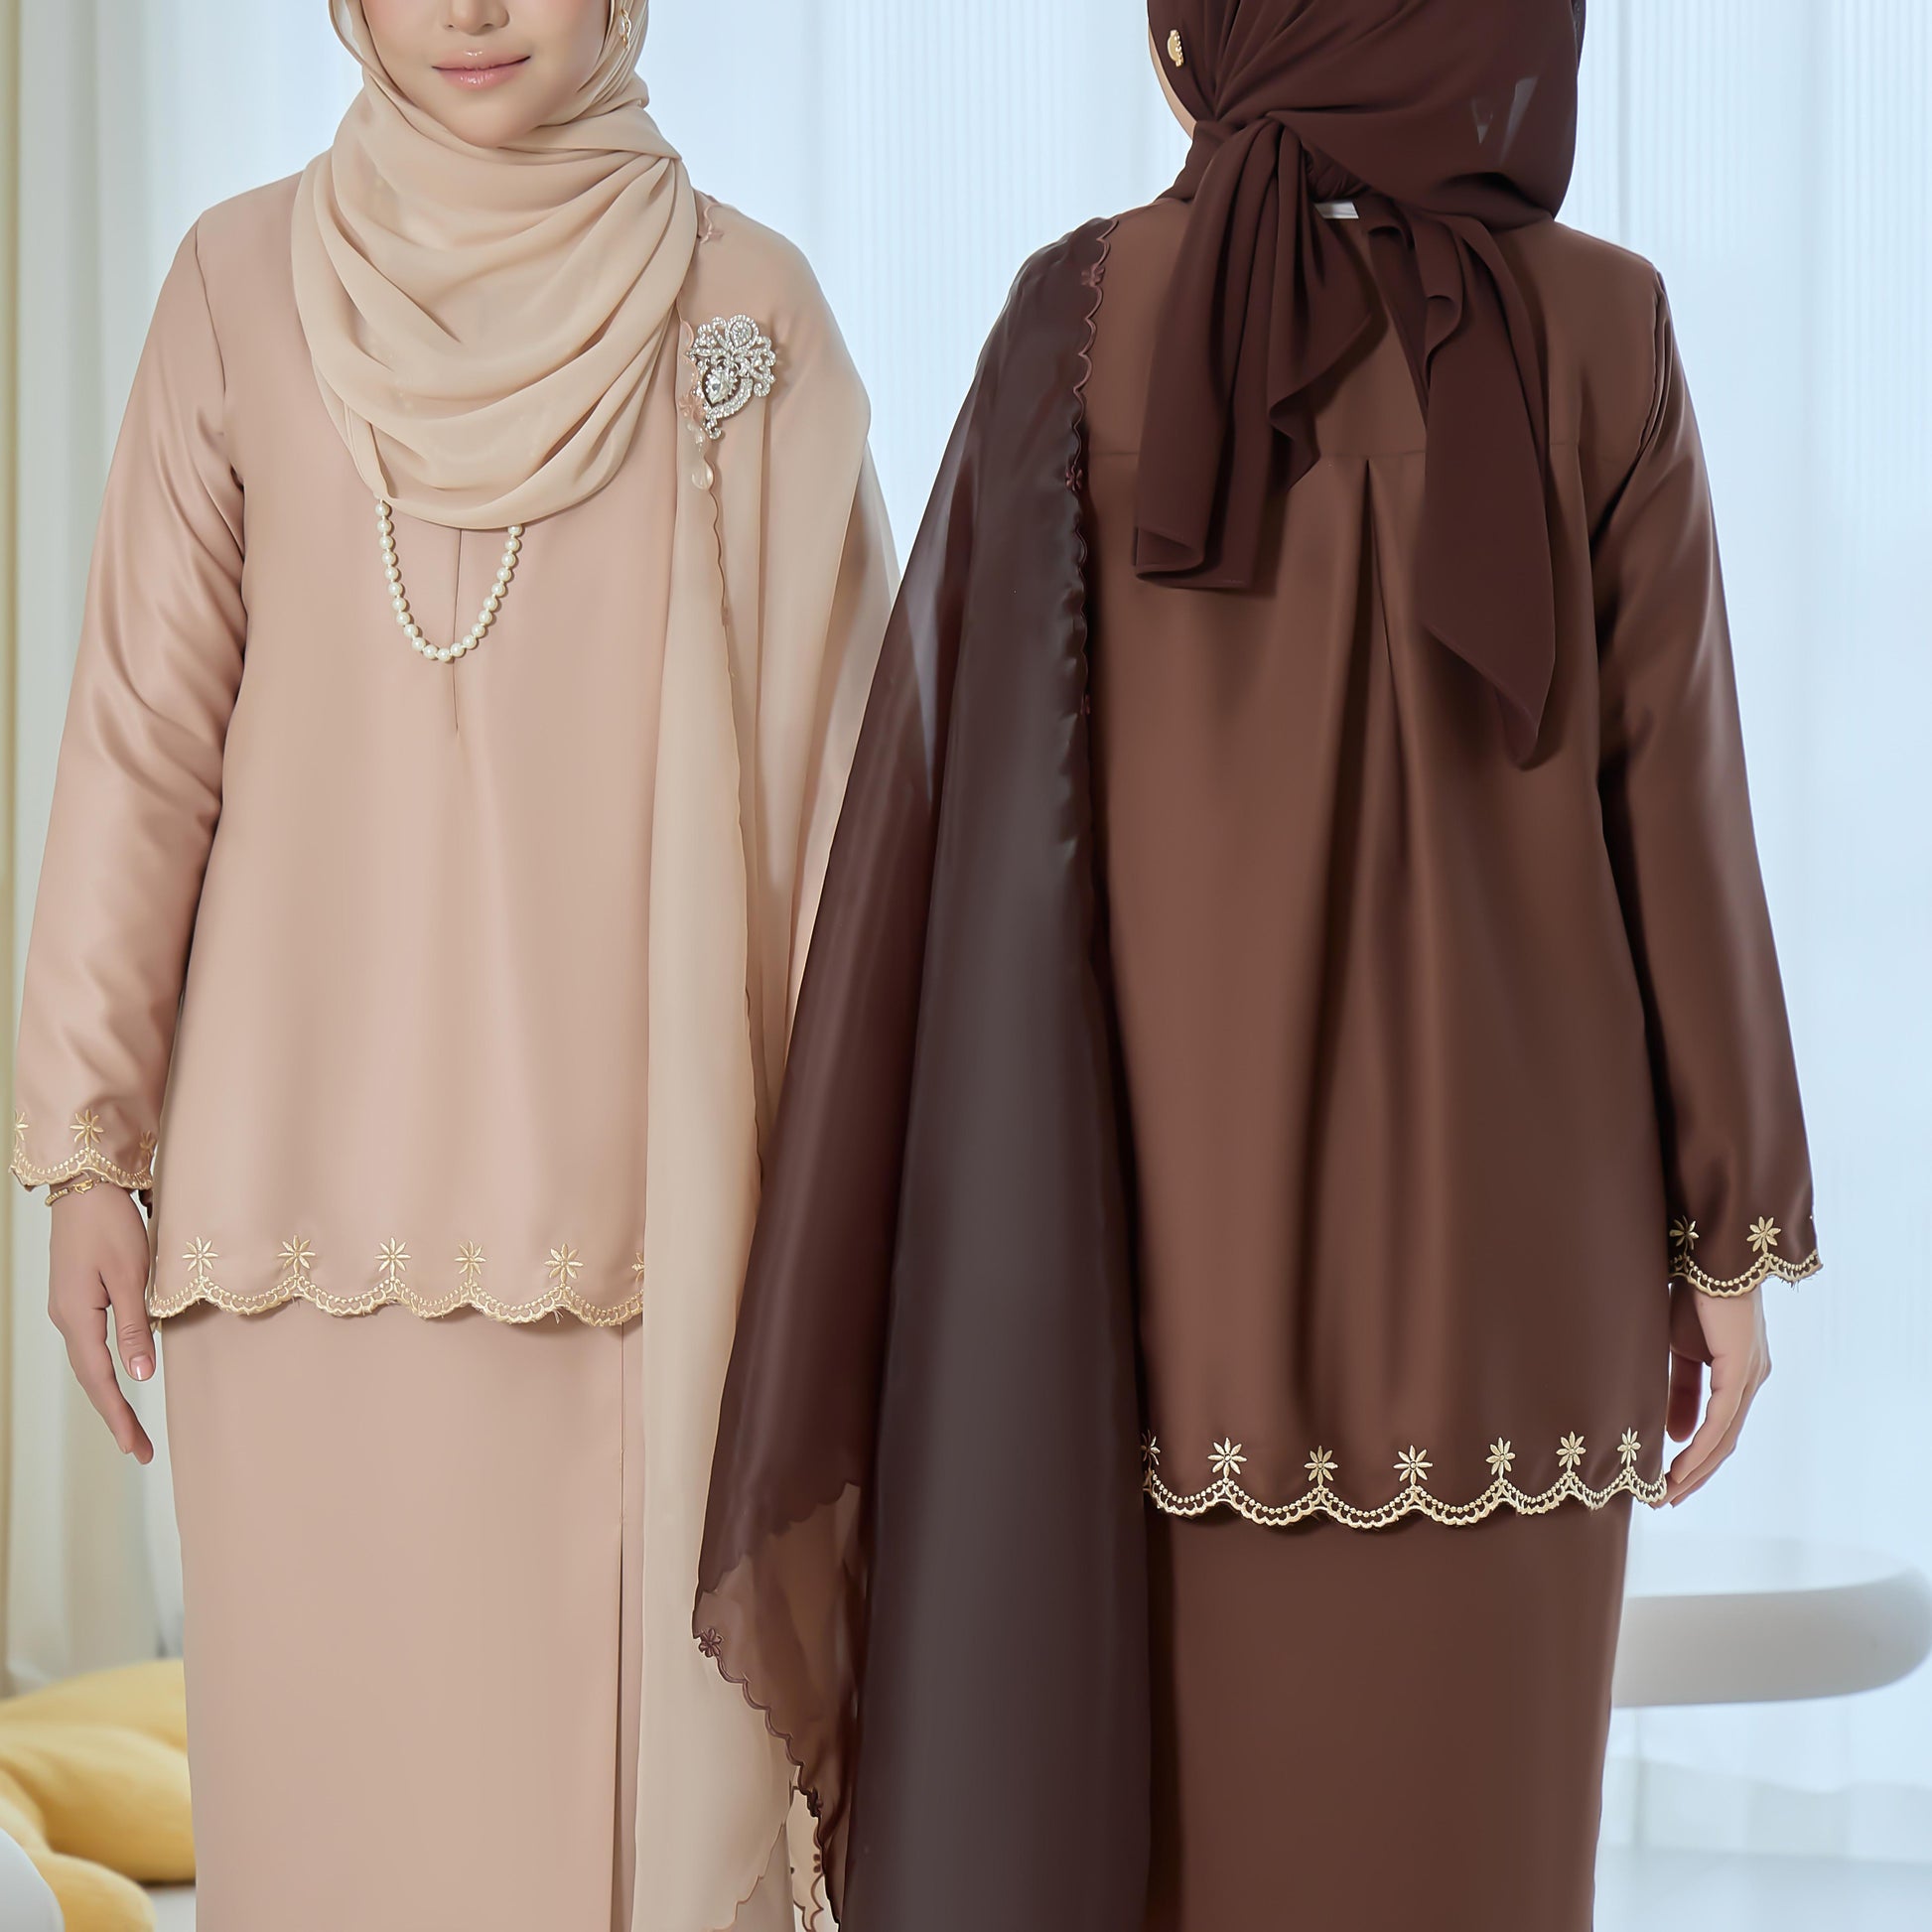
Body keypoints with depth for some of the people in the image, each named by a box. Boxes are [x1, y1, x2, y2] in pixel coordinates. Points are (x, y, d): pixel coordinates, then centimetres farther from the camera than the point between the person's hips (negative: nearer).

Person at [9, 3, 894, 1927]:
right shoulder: (244, 286, 4)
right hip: (314, 1180, 1)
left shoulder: (746, 308, 2)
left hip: (640, 1180, -1)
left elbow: (832, 743, 1)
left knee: (641, 1753, 0)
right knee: (332, 1756, 4)